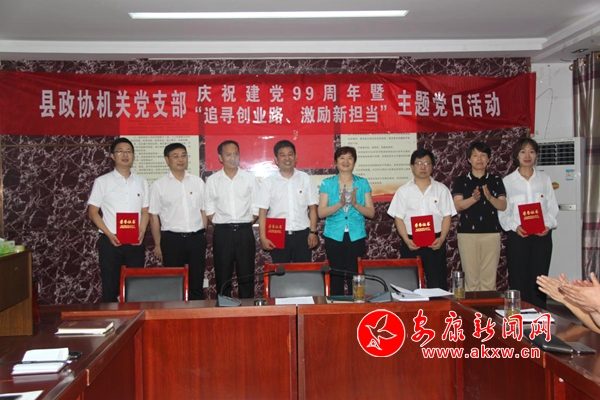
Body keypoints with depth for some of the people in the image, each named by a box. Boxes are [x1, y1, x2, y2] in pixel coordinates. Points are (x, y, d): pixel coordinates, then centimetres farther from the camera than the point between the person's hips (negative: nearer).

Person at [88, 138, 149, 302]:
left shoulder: (141, 182, 10)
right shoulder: (102, 182, 1)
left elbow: (145, 211, 12)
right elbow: (92, 212, 0)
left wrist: (142, 232, -6)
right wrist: (109, 234, -12)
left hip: (135, 243, 3)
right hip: (110, 242, -2)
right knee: (110, 287, 3)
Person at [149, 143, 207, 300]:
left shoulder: (198, 182, 8)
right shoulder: (158, 185, 0)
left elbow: (203, 211, 11)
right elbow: (154, 217, 0)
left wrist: (203, 236, 5)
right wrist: (158, 245, -2)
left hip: (196, 238, 2)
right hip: (172, 239, -2)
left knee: (197, 284, 9)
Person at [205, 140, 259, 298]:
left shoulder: (250, 179, 5)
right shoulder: (212, 180, 5)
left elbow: (256, 209, 5)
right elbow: (209, 210, 5)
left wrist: (246, 224, -2)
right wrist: (220, 225, -3)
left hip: (245, 232, 0)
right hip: (222, 233, 0)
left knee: (246, 275, 5)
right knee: (223, 275, 6)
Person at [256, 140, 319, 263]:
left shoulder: (305, 179, 5)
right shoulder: (268, 182, 2)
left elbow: (312, 208, 6)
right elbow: (262, 212, 1)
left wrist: (313, 232, 0)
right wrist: (263, 237, -4)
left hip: (302, 234, 1)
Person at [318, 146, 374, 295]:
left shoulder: (362, 183, 7)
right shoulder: (327, 183, 4)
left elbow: (371, 212, 3)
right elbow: (321, 212, -4)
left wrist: (355, 204, -15)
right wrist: (340, 203, -17)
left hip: (356, 236, 1)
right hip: (334, 236, 0)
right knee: (336, 277, 3)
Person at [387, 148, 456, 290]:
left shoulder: (441, 189, 7)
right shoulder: (403, 191, 5)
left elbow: (447, 216, 4)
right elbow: (398, 218, 2)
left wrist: (442, 238, -10)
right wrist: (406, 240, -11)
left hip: (435, 243, 0)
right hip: (411, 243, 0)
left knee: (437, 283, 2)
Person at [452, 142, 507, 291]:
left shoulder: (496, 181, 10)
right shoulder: (461, 181, 5)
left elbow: (503, 206, 2)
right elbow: (458, 206, -6)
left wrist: (489, 197, -18)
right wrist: (474, 198, -24)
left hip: (491, 233, 1)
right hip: (467, 233, -1)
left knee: (489, 278, 1)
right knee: (471, 278, 0)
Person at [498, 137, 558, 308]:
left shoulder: (544, 179, 9)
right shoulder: (507, 181, 3)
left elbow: (552, 208, 6)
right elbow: (502, 211, -1)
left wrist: (548, 224, -11)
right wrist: (515, 226, -16)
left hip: (541, 236, 2)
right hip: (517, 236, -1)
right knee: (519, 281, 0)